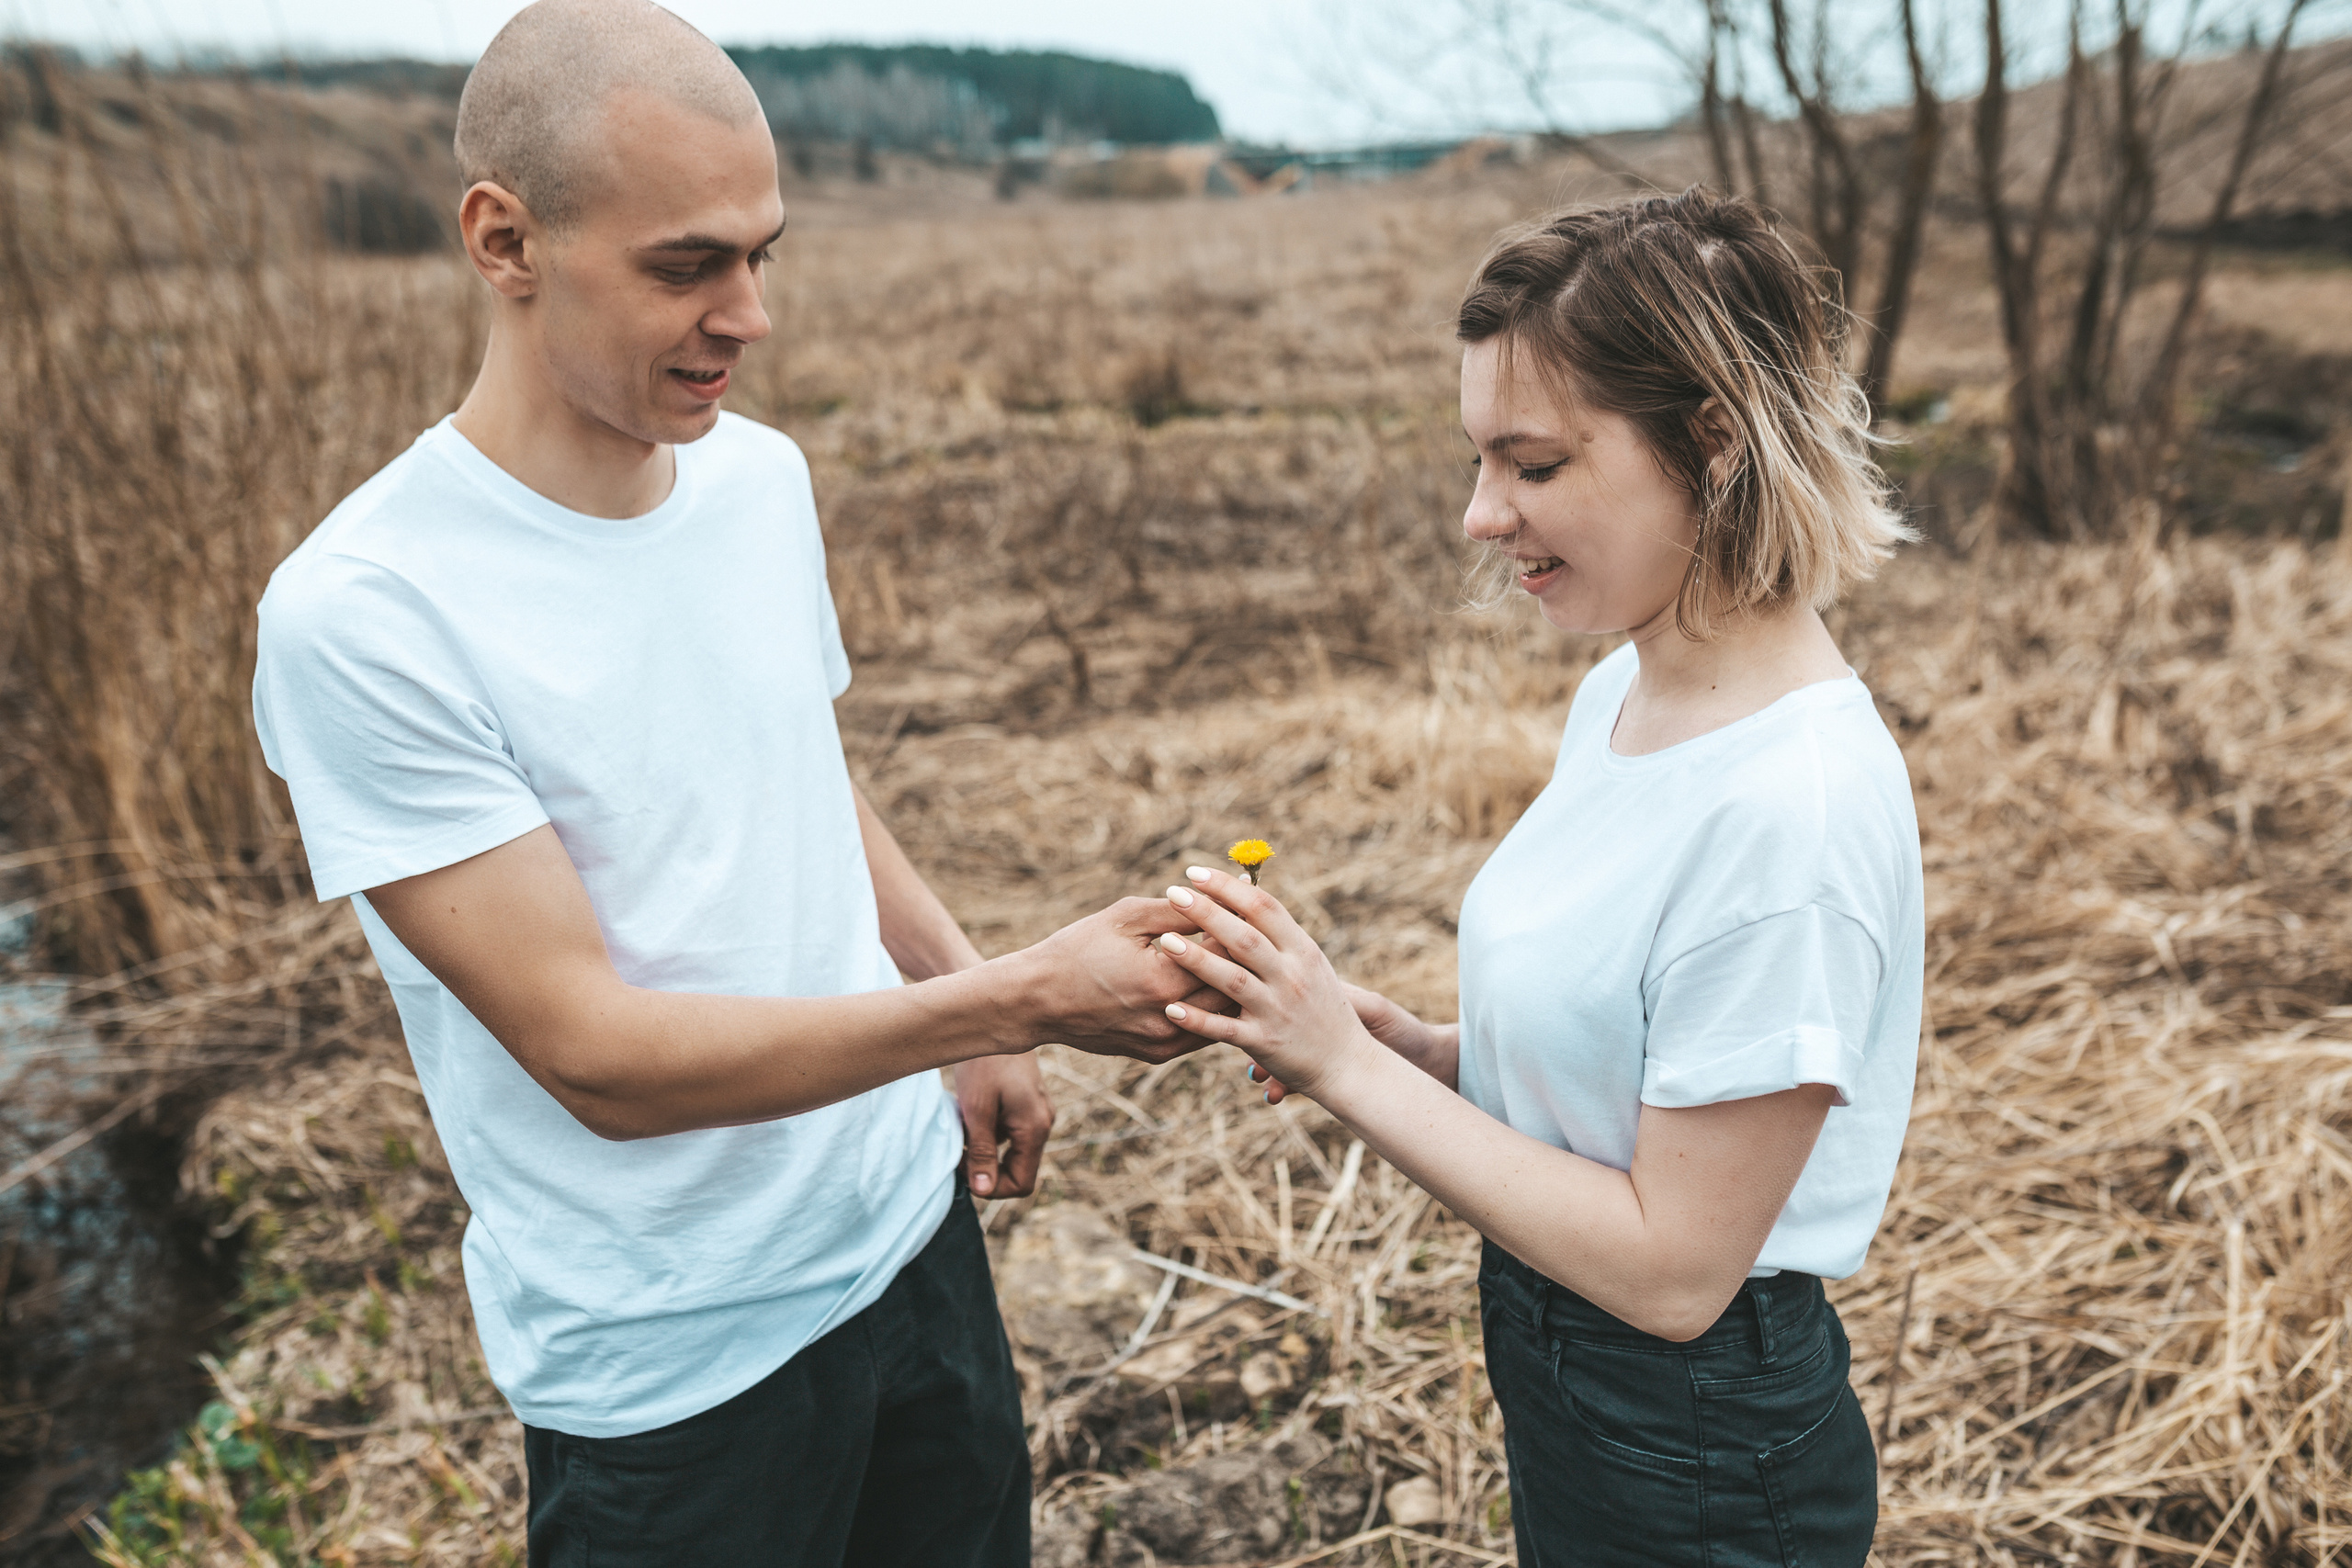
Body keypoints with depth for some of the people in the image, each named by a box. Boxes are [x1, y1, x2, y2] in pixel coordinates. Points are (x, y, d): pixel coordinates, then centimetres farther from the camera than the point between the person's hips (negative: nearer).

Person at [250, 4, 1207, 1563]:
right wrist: (1012, 999, -27)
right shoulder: (358, 617, -22)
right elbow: (598, 1056, -24)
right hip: (672, 1360, -6)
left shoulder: (764, 473, -1)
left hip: (911, 1225, 6)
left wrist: (972, 1027, 7)